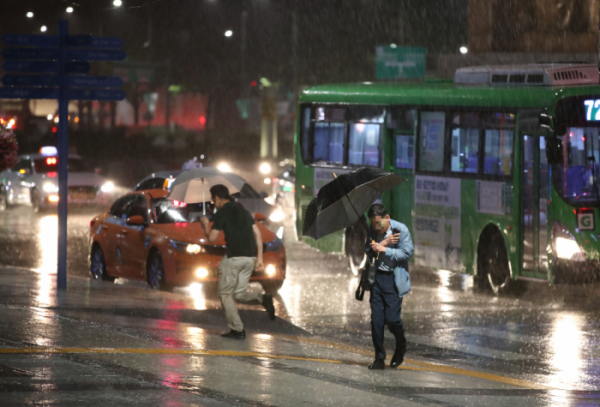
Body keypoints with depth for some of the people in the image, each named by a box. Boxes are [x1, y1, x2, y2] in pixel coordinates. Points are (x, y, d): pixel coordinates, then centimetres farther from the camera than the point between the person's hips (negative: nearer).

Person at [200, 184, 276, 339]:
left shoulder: (222, 213, -4)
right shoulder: (242, 210, 18)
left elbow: (211, 238, -6)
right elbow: (257, 234, 14)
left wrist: (205, 225, 14)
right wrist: (259, 258, 15)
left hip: (234, 257, -7)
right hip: (250, 257, 7)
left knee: (225, 293, 6)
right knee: (238, 293, 16)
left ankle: (237, 330, -1)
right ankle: (263, 299, -11)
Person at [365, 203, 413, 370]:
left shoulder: (401, 230, -9)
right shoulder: (373, 231, 6)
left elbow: (407, 252, -15)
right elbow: (369, 251, -1)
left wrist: (384, 249, -18)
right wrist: (384, 242, -15)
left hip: (394, 279, -4)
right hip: (377, 277, 4)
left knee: (392, 318, -9)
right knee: (376, 319, -1)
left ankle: (400, 348, 21)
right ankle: (379, 358, 7)